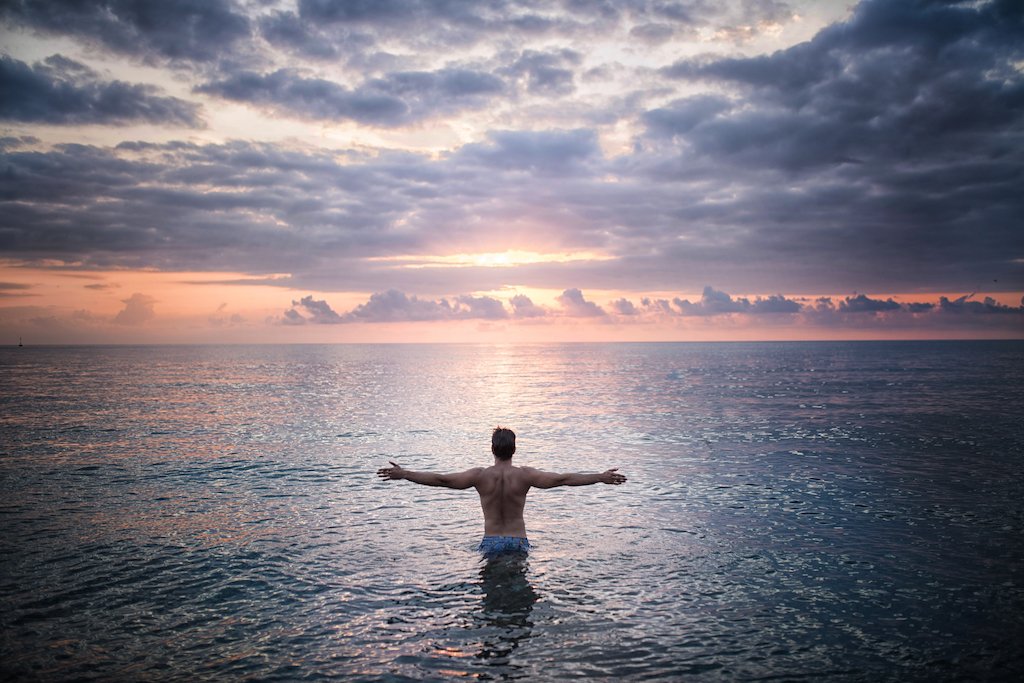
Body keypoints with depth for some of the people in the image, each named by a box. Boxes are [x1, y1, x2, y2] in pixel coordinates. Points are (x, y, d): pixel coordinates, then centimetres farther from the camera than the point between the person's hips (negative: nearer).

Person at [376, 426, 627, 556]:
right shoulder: (524, 475, -8)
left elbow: (440, 479, -6)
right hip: (518, 541, 0)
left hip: (491, 542, 0)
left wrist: (403, 474, 2)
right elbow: (564, 479, -9)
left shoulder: (480, 476, -7)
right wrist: (601, 477, -4)